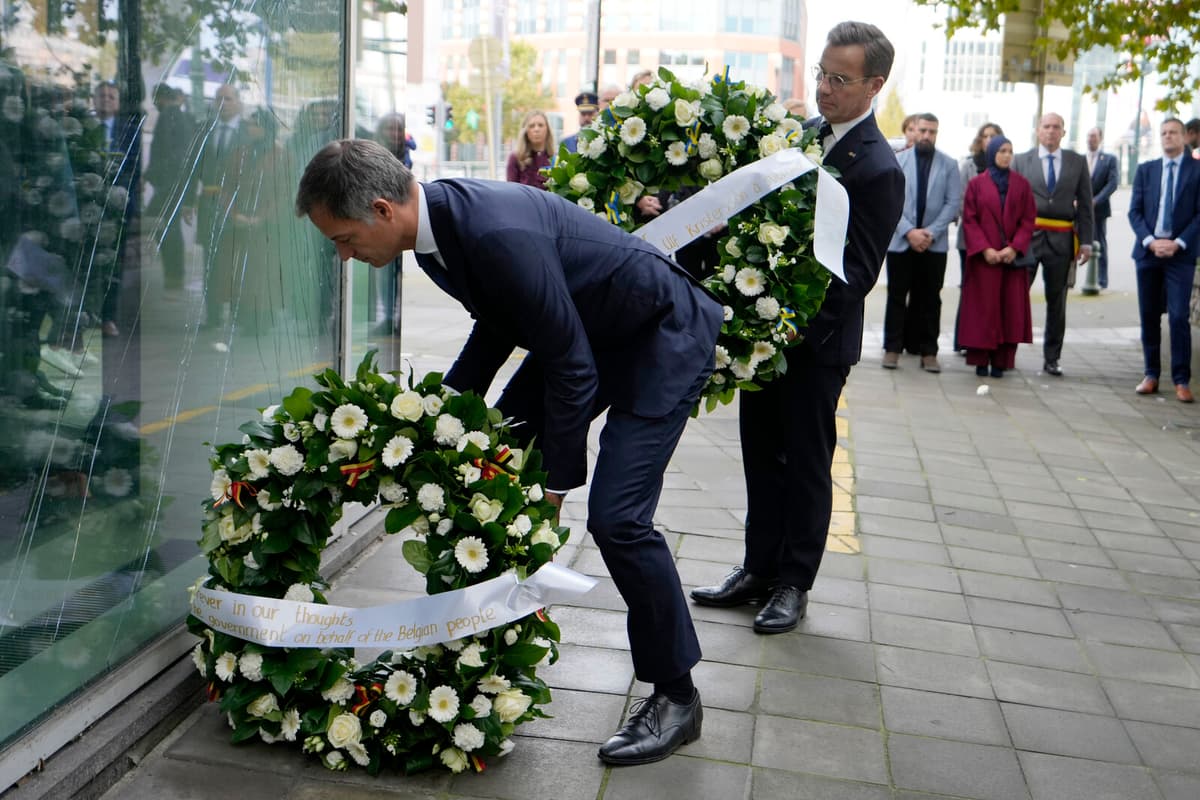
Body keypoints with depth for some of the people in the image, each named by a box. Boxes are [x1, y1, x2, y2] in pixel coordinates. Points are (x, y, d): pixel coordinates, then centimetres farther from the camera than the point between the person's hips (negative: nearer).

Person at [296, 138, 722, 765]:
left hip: (661, 337, -9)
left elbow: (572, 366, -27)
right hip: (585, 332, 10)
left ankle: (675, 695, 2)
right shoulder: (437, 221, -5)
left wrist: (557, 479, -17)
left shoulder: (498, 234, -34)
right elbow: (498, 323, 11)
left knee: (615, 517, -17)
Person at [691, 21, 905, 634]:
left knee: (807, 464, 6)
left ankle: (794, 583, 20)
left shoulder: (878, 169, -16)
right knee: (762, 454, 15)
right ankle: (759, 568, 29)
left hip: (817, 337, -7)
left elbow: (859, 270, -18)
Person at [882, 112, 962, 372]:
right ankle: (892, 348, 12)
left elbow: (953, 202, 0)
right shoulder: (897, 161, 4)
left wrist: (931, 232, -11)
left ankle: (928, 351, 10)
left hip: (935, 243, 1)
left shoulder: (949, 165, 5)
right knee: (897, 296, 4)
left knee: (930, 299, 5)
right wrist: (909, 231, -12)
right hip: (900, 241, 0)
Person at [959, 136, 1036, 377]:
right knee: (983, 309, -2)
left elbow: (1028, 220, 3)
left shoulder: (1022, 185, 7)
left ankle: (1001, 361, 5)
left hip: (1013, 257, 2)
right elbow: (969, 220, -1)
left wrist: (1015, 247, -11)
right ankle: (981, 360, 3)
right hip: (983, 258, -1)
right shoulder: (976, 184, 4)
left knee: (1010, 309, 0)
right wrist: (985, 249, -12)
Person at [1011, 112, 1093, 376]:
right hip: (1028, 235, -1)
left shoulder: (1077, 162, 9)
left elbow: (1085, 204, 8)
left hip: (1062, 239, 1)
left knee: (1057, 303, 7)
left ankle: (1052, 359, 15)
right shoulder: (1021, 161, 6)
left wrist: (1086, 241, 1)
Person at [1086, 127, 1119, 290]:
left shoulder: (1110, 159, 4)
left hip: (1098, 208, -1)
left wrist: (1095, 201, -17)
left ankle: (1102, 280, 9)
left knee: (1100, 244, 4)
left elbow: (1112, 184, -5)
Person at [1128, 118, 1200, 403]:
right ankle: (1151, 375, 16)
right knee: (1149, 316, 7)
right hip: (1147, 251, 3)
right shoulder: (1145, 170, 11)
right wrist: (1150, 241, -9)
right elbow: (1135, 211, 5)